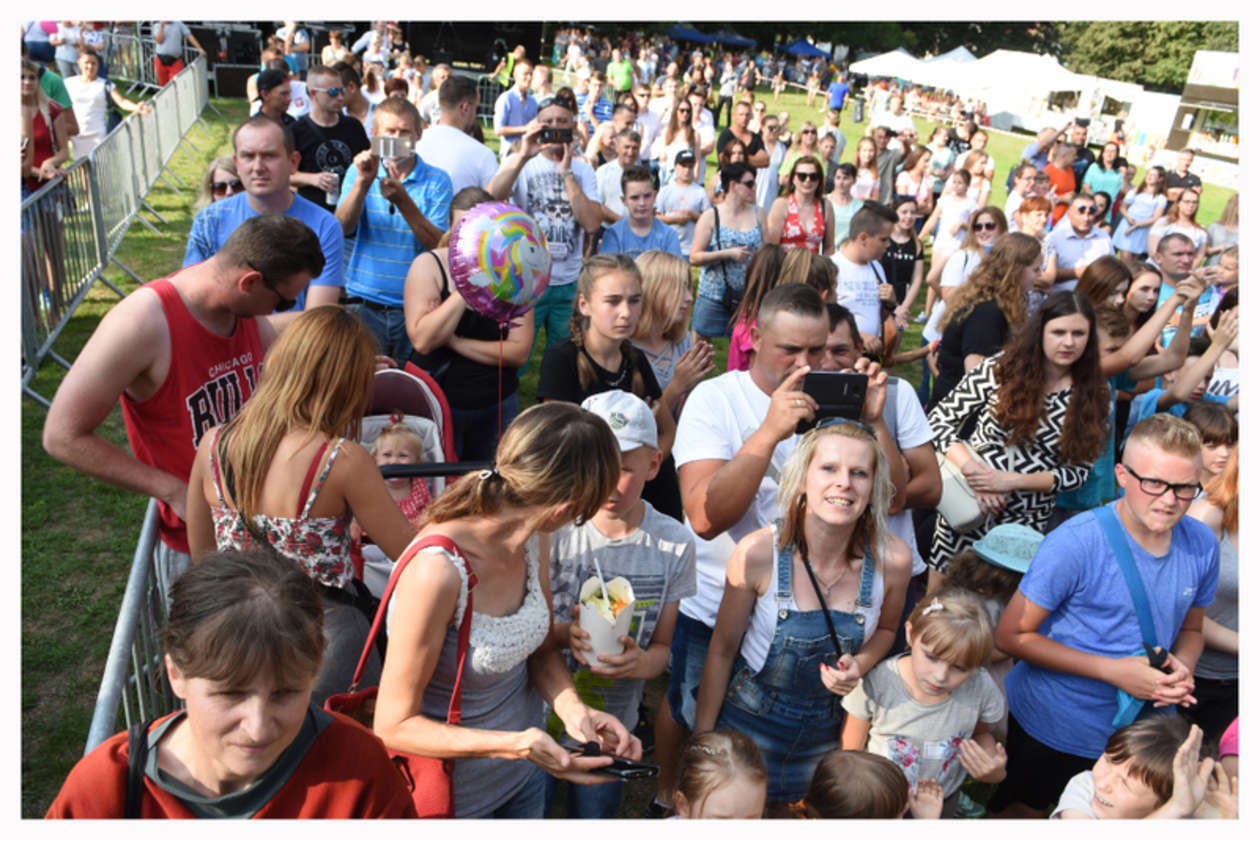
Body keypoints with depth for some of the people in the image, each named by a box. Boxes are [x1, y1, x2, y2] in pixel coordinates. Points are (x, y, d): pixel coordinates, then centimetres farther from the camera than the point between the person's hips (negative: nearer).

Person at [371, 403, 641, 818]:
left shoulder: (534, 537, -12)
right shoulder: (437, 571, -34)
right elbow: (394, 726, -25)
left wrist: (572, 708, -18)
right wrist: (516, 744, -35)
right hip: (455, 794, -6)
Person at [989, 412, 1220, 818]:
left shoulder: (1202, 545, -7)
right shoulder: (1075, 543, -24)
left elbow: (1190, 628, 10)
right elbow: (1012, 635, -19)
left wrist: (1182, 668, -13)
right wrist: (1113, 670, -24)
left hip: (1135, 731, 4)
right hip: (1048, 728, -4)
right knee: (1017, 813, 17)